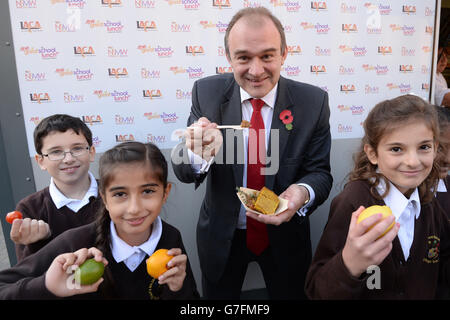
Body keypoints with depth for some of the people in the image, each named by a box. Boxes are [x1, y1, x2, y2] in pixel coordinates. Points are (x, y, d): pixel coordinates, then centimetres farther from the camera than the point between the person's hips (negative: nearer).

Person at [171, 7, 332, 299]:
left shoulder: (313, 101, -15)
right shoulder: (207, 92, -14)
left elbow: (320, 173, -10)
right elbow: (183, 172, -16)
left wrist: (303, 194, -34)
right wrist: (197, 154, -40)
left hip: (285, 235, 0)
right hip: (221, 237, 1)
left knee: (291, 295, 24)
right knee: (217, 298, 24)